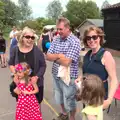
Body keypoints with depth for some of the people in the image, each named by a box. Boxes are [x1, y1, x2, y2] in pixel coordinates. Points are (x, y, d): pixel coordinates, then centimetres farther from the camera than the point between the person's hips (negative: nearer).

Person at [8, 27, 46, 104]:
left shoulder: (37, 50, -11)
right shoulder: (16, 49, -4)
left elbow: (43, 65, -6)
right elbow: (11, 63, 8)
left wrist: (36, 77, -19)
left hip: (35, 83, -2)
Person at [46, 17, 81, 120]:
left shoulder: (74, 42, -18)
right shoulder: (56, 40, 3)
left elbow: (66, 62, -25)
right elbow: (48, 56, -2)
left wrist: (54, 57, -10)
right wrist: (59, 55, -18)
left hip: (68, 77, -6)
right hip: (56, 75, 7)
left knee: (69, 101, 11)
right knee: (59, 99, 23)